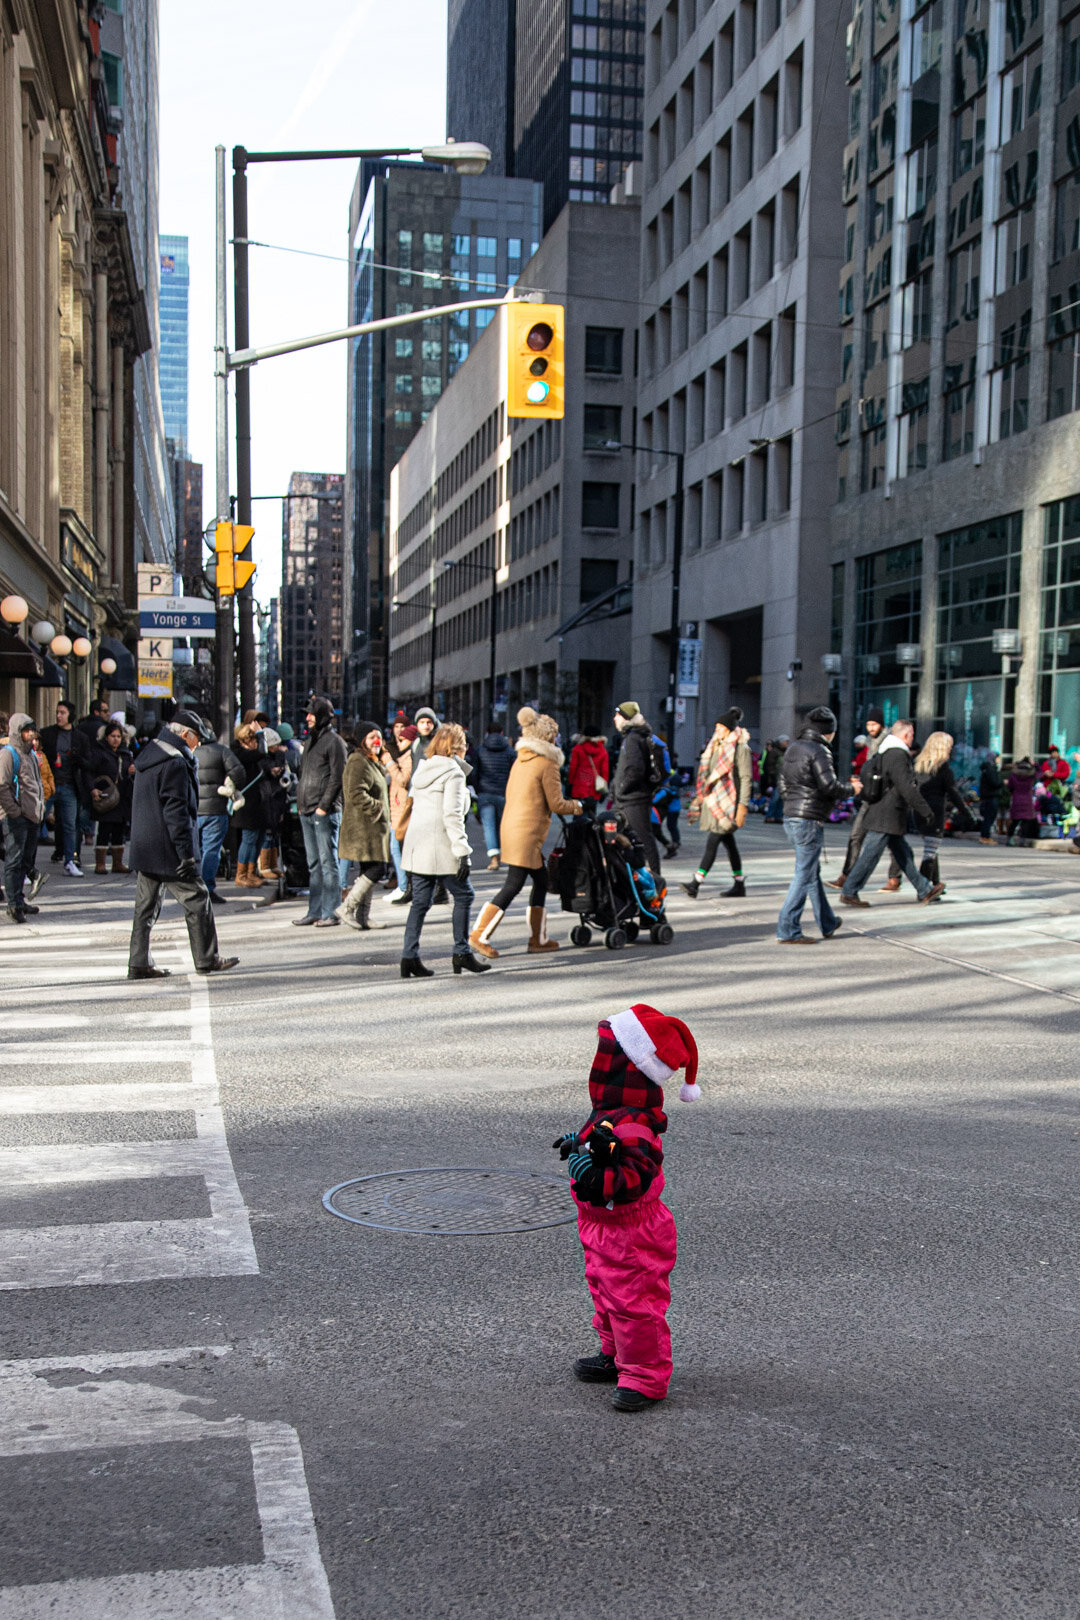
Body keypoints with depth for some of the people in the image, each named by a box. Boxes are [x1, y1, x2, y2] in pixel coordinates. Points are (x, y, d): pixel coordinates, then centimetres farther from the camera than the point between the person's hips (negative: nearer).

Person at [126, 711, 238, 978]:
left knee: (146, 905, 10)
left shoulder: (148, 756, 15)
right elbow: (176, 811, -20)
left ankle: (139, 963, 10)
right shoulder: (175, 763, -16)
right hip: (167, 850, -9)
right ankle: (207, 959, 7)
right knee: (196, 899, 1)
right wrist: (187, 853, -18)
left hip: (144, 849, 9)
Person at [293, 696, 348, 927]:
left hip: (325, 812, -8)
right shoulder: (310, 741, 18)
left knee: (328, 862, -5)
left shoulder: (334, 741, -6)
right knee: (313, 864, 11)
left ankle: (330, 913, -3)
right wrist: (301, 802, 13)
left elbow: (337, 777, -12)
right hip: (307, 812, 8)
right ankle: (314, 912, 16)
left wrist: (324, 806, -16)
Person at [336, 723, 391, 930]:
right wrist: (376, 807, -17)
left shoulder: (372, 763, 19)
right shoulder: (358, 763, -14)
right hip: (364, 826, -11)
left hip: (372, 826, 11)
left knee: (368, 871, 11)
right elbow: (356, 794, -25)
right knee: (377, 868, -13)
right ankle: (346, 907, -8)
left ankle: (363, 915, 15)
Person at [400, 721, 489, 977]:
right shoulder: (453, 773, -9)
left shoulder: (422, 770, 15)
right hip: (441, 848, -8)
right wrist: (463, 851, -17)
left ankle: (409, 957, 4)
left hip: (417, 847, 8)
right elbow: (452, 815, -17)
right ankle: (461, 954, 6)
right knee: (463, 895, 5)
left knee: (421, 901, 8)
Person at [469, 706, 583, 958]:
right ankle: (480, 935, -7)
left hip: (511, 827, 9)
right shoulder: (547, 765, -10)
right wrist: (577, 806, 10)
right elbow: (556, 804, -10)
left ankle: (538, 938, 19)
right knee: (513, 886, -7)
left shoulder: (520, 761, 14)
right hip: (527, 834, -9)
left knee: (541, 880, 16)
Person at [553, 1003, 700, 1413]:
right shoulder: (616, 1114, 2)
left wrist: (601, 1180, -48)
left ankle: (646, 1377, 15)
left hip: (630, 1234, -11)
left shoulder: (632, 1127, -31)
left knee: (633, 1302, 1)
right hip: (603, 1229, 11)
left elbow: (636, 1176, -39)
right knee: (606, 1293, 24)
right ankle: (617, 1356, 41)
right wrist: (579, 1144, 25)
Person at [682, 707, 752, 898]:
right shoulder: (716, 745, 15)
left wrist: (742, 806, -17)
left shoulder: (740, 748, -8)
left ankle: (696, 883, -17)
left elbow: (746, 778, -11)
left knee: (712, 842, -13)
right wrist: (700, 797, 19)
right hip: (713, 800, 8)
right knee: (728, 843, 12)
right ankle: (739, 885, 19)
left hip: (728, 802, -8)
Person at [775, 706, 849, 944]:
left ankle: (828, 924, 30)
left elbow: (783, 786, 18)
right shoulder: (819, 751, -13)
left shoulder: (792, 749, 14)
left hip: (790, 817, 9)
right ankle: (788, 930, -4)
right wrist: (848, 790, -3)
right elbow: (829, 785, -20)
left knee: (812, 872, 18)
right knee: (805, 875, -4)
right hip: (809, 820, -9)